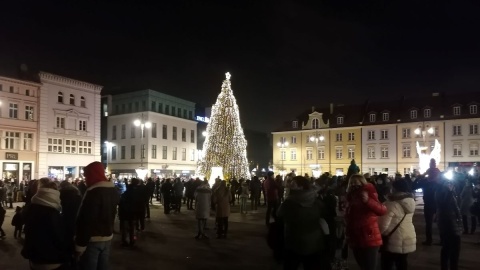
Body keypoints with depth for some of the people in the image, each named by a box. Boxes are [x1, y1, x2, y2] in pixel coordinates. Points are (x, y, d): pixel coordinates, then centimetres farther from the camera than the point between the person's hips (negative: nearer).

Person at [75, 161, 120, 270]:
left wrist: (80, 245, -19)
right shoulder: (113, 191, 8)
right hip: (108, 237, 8)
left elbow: (86, 220, -23)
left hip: (92, 240, -8)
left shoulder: (93, 192, -20)